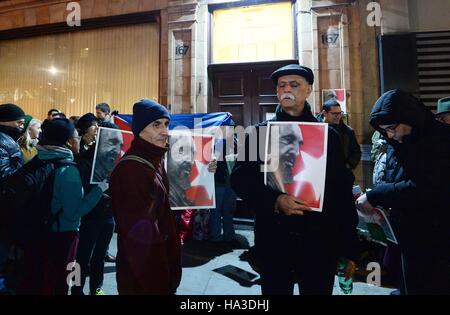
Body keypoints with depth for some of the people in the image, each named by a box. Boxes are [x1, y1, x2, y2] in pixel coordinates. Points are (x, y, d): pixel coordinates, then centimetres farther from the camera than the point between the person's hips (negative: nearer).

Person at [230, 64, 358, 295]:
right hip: (273, 240, 0)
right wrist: (275, 201, -20)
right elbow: (240, 179, -3)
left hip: (321, 241, 1)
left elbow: (343, 192, 4)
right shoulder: (259, 132, 3)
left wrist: (348, 250, 3)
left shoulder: (328, 135, 6)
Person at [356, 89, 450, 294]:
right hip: (408, 238, 7)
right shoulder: (397, 144, 7)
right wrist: (382, 204, -5)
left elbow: (424, 188, -26)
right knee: (412, 287, 18)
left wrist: (374, 196, -22)